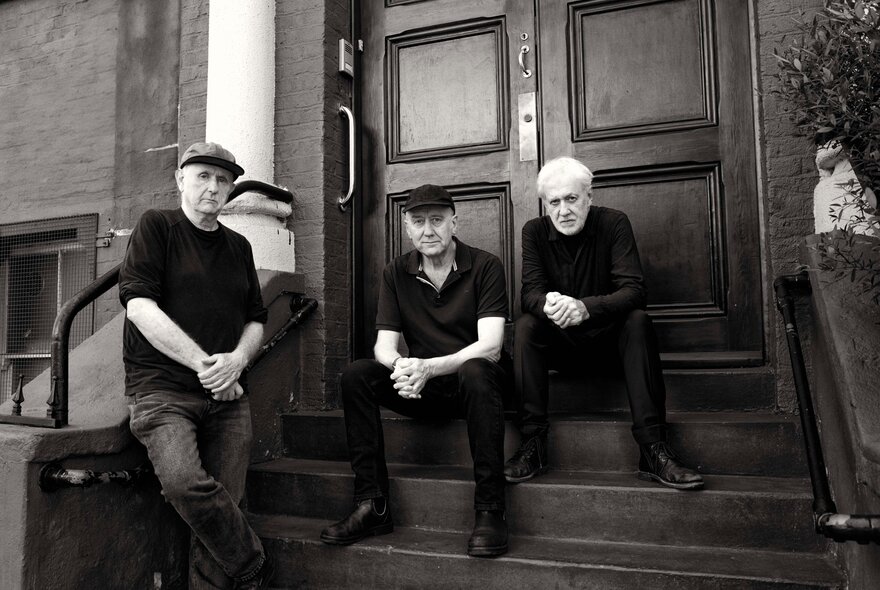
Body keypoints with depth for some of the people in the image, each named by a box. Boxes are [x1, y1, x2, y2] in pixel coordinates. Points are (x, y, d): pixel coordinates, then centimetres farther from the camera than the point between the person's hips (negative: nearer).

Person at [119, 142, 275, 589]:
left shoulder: (238, 246, 19)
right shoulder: (157, 226, 4)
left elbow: (255, 320, 17)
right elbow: (140, 306, -8)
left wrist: (237, 360, -5)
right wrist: (203, 364, -12)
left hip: (227, 395, 4)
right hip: (162, 387, -4)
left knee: (223, 502, -4)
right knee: (185, 484, -26)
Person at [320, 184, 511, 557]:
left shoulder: (485, 267, -8)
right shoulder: (396, 274, 5)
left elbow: (490, 347, -18)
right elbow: (384, 345, -2)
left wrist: (429, 367, -33)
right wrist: (400, 366, -28)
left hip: (475, 383, -4)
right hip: (422, 388, 4)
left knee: (475, 372, -37)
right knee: (355, 375, -18)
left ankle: (489, 511, -29)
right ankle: (372, 506, -16)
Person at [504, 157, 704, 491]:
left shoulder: (614, 224, -10)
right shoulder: (534, 231, -4)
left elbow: (633, 290, -21)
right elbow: (530, 292, -14)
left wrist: (585, 307, -42)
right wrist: (547, 305, -41)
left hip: (607, 335, -1)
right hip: (558, 341, 1)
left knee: (638, 322, -31)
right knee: (525, 326, -27)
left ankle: (653, 449, -33)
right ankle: (533, 444, -25)